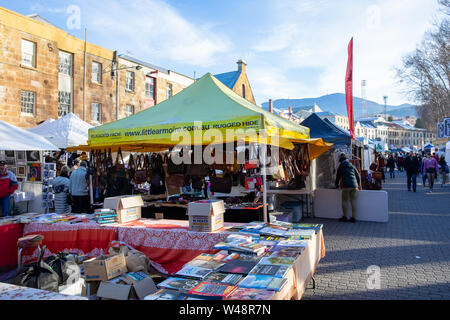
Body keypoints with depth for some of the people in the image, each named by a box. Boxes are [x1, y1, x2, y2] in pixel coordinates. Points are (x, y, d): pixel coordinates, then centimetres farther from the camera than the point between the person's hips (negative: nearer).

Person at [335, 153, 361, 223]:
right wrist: (359, 185, 33)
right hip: (354, 186, 3)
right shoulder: (352, 166, 17)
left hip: (346, 186, -3)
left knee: (345, 201, 6)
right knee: (353, 201, 5)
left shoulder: (340, 167, 10)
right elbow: (358, 176, 20)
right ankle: (353, 217, 7)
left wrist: (337, 186, 31)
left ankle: (345, 217, 9)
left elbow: (338, 178, 16)